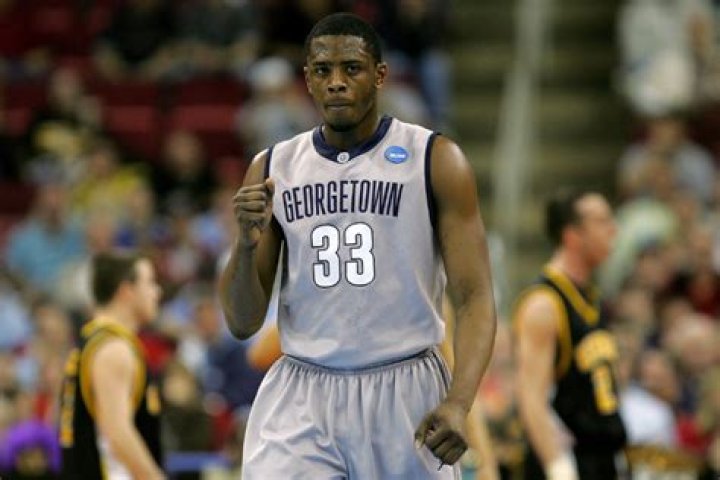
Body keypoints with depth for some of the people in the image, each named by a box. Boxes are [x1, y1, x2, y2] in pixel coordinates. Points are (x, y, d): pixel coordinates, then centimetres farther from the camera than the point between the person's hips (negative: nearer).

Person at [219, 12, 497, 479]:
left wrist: (458, 403, -22)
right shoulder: (273, 169, 6)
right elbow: (243, 323, 7)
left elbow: (475, 297, -6)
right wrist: (247, 245, -14)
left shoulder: (436, 160, -2)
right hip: (300, 403, 1)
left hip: (406, 393, -1)